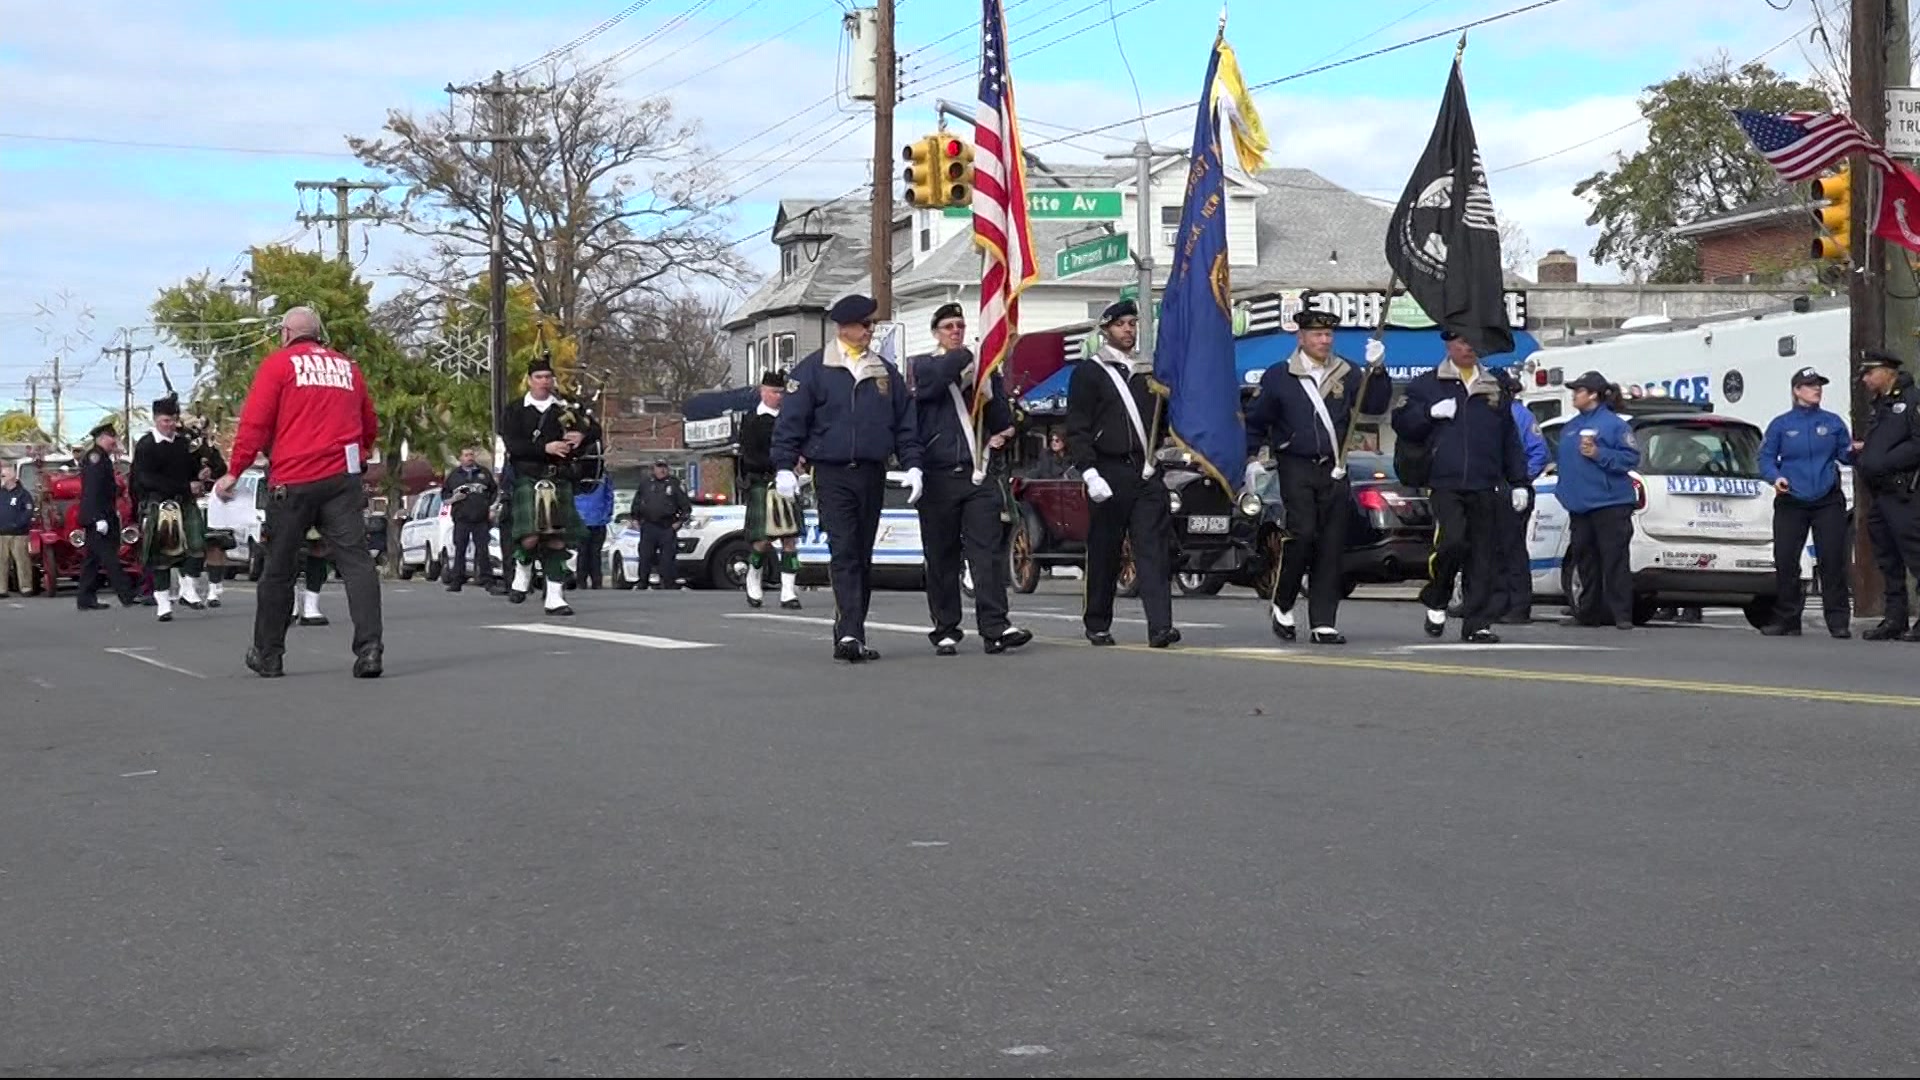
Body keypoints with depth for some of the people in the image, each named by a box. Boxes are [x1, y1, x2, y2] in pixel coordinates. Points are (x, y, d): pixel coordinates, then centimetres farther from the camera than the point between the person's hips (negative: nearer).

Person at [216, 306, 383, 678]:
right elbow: (370, 428, 20)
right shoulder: (347, 367, 15)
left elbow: (255, 422, -5)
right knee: (356, 560, -5)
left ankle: (268, 655, 19)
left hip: (292, 481, -2)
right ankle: (369, 647, -20)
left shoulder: (278, 364, 3)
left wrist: (233, 472, -1)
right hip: (342, 479, 2)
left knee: (279, 570, 9)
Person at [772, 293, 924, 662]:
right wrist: (784, 467, -10)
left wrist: (912, 465, 6)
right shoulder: (813, 369, 0)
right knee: (843, 554, -14)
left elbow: (904, 422, 16)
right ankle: (850, 634, -22)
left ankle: (849, 636, 13)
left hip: (872, 475, 5)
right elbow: (790, 421, -2)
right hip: (832, 475, -5)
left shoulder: (885, 372, 13)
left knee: (863, 558, 7)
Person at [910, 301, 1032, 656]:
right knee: (941, 557, 3)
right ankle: (946, 630, 9)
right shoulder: (920, 365, 9)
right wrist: (964, 357, -8)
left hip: (978, 473, 1)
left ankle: (995, 627, -15)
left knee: (988, 551, -9)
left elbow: (1002, 420, 14)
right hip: (938, 476, -1)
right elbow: (930, 383, -16)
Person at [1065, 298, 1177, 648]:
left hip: (1146, 473, 3)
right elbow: (1077, 430, -4)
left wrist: (1155, 454, 5)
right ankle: (1097, 625, 17)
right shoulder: (1088, 373, 2)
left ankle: (1160, 626, -17)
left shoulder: (1148, 373, 17)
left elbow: (1161, 420, 25)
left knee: (1154, 548, -8)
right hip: (1110, 472, -3)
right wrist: (1090, 473, -15)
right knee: (1104, 553, 4)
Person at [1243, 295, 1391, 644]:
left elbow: (1375, 405, 0)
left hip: (1334, 471, 3)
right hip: (1296, 468, -3)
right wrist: (1252, 459, 3)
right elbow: (1255, 422, 9)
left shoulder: (1345, 374, 10)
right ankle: (1282, 606, 2)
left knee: (1332, 549, 1)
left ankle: (1324, 624, 5)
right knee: (1302, 534, -18)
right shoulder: (1279, 376, 2)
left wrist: (1377, 369, -12)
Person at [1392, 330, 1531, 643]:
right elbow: (1401, 423, 6)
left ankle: (1477, 624, 8)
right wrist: (1430, 412, -11)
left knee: (1481, 557, 2)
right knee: (1451, 542, -19)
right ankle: (1436, 602, 6)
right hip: (1445, 485, -3)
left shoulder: (1494, 389, 17)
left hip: (1485, 488, 3)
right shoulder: (1426, 385, 8)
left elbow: (1510, 439, 18)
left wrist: (1518, 482, 13)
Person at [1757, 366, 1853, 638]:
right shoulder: (1781, 424, 6)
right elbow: (1766, 458, 5)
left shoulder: (1832, 422, 9)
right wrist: (1776, 477, -14)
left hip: (1828, 502, 0)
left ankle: (1838, 621, -2)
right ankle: (1786, 619, 7)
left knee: (1832, 561, -5)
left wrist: (1855, 451, -11)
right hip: (1791, 502, 0)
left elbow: (1845, 454, 11)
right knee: (1785, 561, -2)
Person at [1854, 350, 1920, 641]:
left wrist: (1880, 463, -17)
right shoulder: (1878, 407, 23)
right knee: (1888, 562, 12)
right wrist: (1859, 451, 8)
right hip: (1879, 496, 10)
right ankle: (1894, 619, 17)